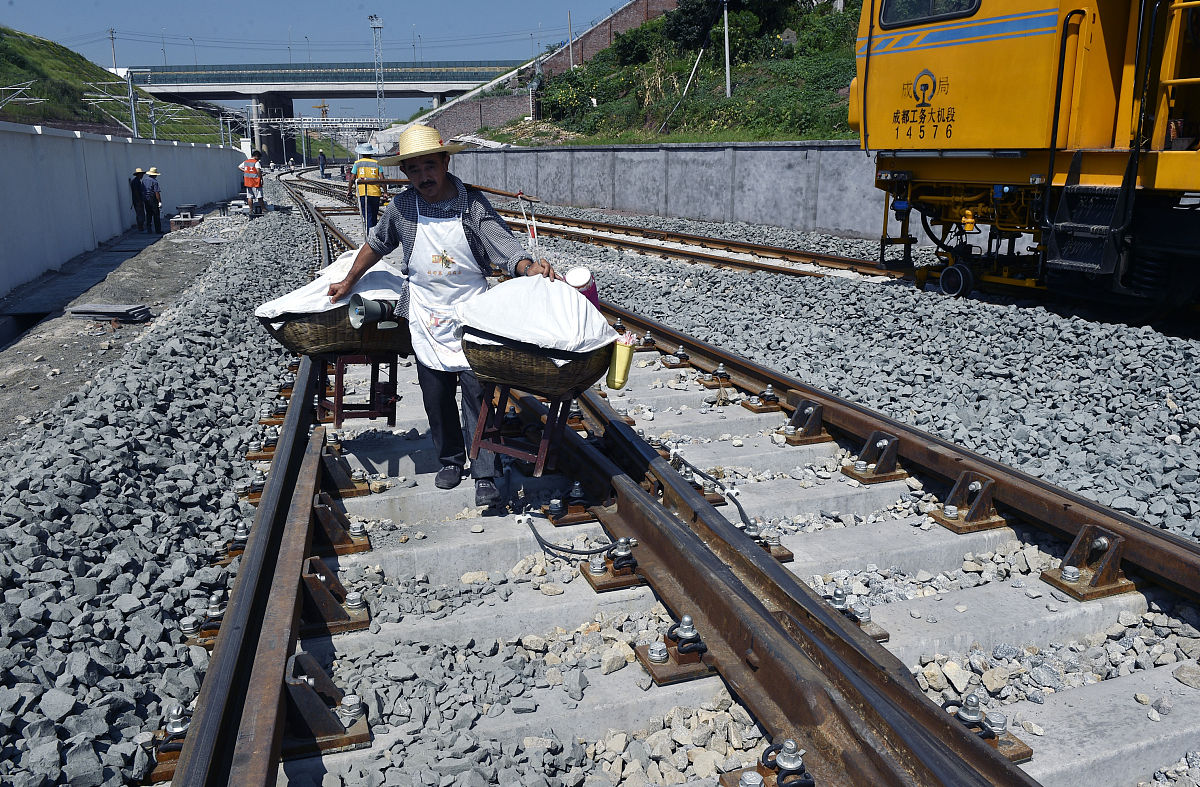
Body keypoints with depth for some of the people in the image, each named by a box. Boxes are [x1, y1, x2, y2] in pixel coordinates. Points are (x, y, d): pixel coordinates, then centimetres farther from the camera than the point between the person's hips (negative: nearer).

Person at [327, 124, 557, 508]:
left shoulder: (474, 204, -8)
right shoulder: (402, 208, -1)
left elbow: (505, 248, -16)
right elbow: (376, 245, 16)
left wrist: (530, 267, -37)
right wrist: (348, 283, 22)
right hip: (427, 320, 3)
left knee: (478, 397, -2)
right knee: (436, 398, 12)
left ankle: (485, 475, 8)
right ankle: (450, 460, 32)